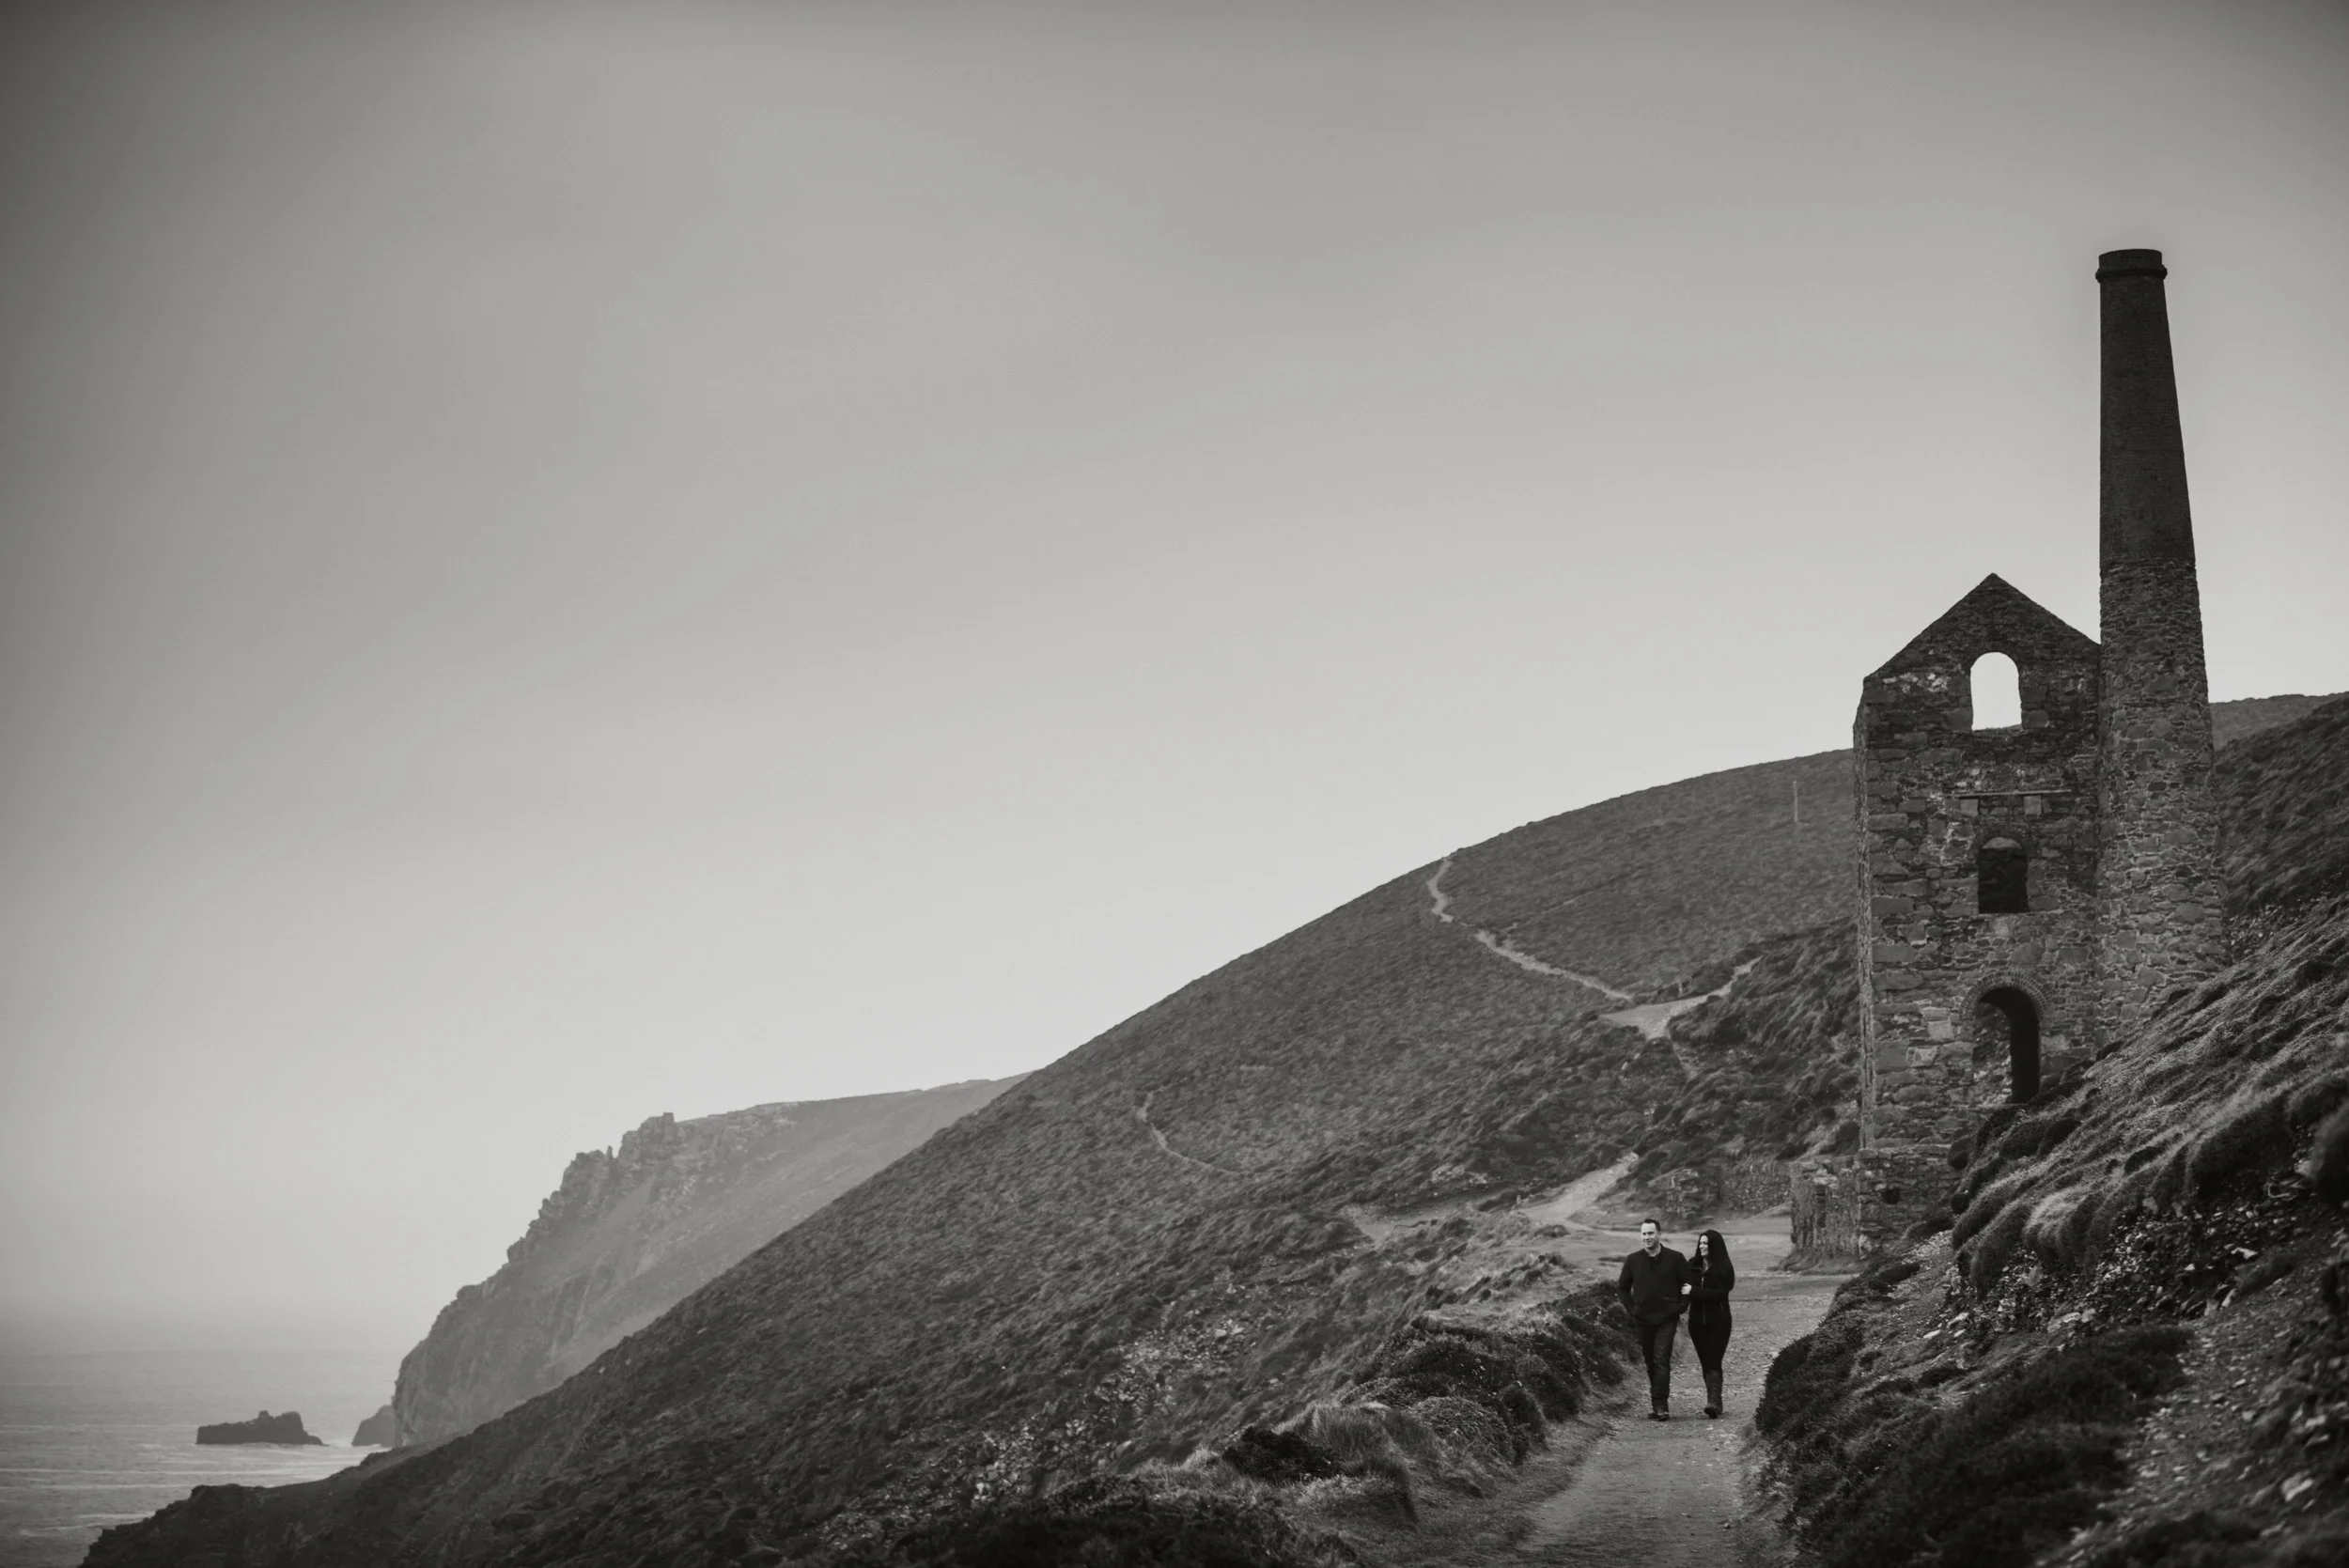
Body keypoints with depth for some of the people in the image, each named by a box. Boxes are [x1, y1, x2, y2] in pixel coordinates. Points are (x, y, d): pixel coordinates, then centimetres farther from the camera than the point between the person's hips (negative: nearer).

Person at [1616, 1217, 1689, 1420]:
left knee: (1661, 1360, -14)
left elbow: (1688, 1285, 6)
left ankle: (1661, 1405, -16)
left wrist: (1680, 1308, -2)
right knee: (1650, 1362, 8)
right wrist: (1632, 1309, 6)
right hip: (1643, 1320, 3)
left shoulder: (1675, 1259, -2)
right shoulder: (1633, 1261, 4)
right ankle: (1658, 1404, 17)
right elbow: (1622, 1288, 15)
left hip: (1667, 1319, -3)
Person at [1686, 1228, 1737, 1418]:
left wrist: (1694, 1291, -18)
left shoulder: (1723, 1269, -7)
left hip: (1718, 1322, -5)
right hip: (1697, 1322, 5)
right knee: (1705, 1362, 6)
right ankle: (1715, 1403, 13)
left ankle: (1714, 1402, -22)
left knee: (1713, 1362, -14)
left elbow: (1719, 1293, -15)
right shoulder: (1692, 1265, 7)